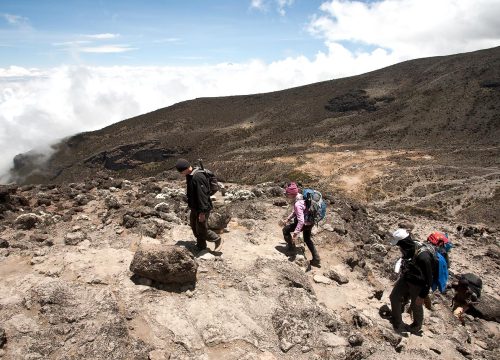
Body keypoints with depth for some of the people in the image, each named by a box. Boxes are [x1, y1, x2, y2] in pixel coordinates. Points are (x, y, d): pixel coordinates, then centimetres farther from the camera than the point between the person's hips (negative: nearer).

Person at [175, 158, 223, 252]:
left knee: (202, 230, 0)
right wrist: (191, 205, 22)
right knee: (194, 227, 19)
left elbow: (202, 195, -28)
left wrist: (202, 212, -26)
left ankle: (217, 240, 22)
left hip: (202, 209, -10)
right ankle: (201, 246, 35)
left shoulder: (198, 177, -28)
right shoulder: (189, 176, 4)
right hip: (194, 208, 10)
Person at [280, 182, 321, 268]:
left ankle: (292, 249, 20)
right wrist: (286, 220, 16)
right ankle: (316, 260, 34)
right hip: (310, 222, 10)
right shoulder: (300, 197, -1)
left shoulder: (298, 204, -31)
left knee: (285, 230, 5)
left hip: (305, 223, -10)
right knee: (307, 239, 28)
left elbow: (301, 221, -35)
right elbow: (295, 212, 14)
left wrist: (295, 233, -33)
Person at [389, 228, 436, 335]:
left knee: (416, 306, 15)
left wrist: (422, 296, -17)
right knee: (394, 297, 11)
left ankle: (416, 327, 45)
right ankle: (397, 324, 32)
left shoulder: (423, 257, -38)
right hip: (406, 278, 7)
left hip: (418, 284, -7)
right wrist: (401, 278, 20)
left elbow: (429, 279, -25)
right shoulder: (409, 249, -15)